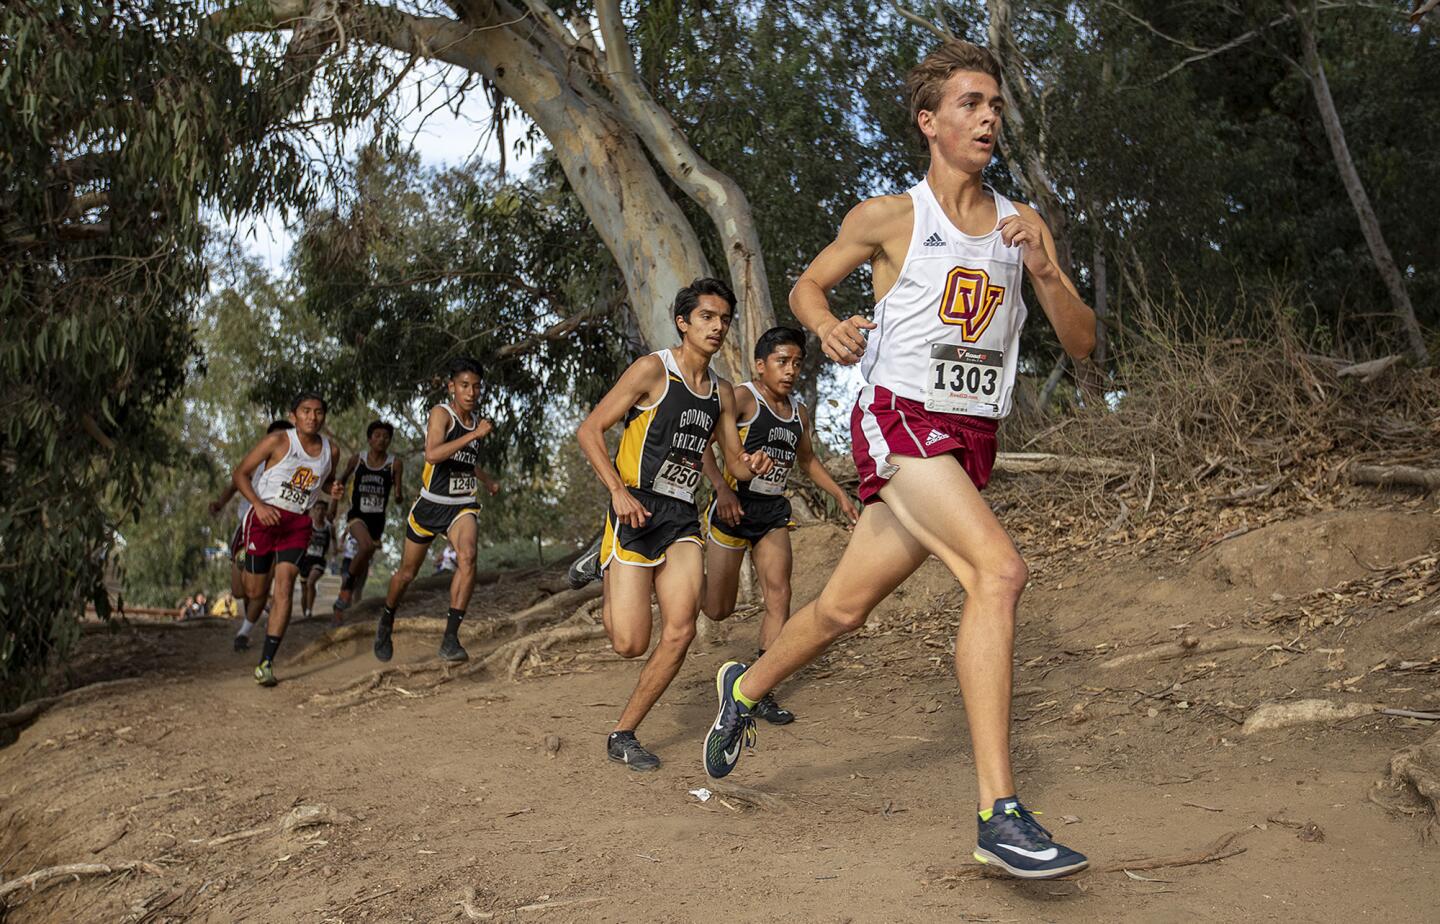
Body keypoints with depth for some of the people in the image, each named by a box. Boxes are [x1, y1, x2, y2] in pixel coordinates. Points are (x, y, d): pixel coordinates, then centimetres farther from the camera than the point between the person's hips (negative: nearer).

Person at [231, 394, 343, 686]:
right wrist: (259, 505, -18)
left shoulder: (330, 450, 5)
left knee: (284, 588, -13)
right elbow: (240, 473, -4)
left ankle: (266, 661, -13)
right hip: (265, 517, -2)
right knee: (255, 591, 5)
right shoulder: (278, 441, -8)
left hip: (298, 524, 2)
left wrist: (333, 489, 1)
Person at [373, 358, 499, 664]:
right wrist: (474, 435, -33)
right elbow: (432, 454, -32)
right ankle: (386, 622, 42)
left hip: (463, 506, 3)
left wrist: (487, 481, 20)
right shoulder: (441, 413, -12)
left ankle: (450, 638, -27)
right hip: (430, 504, -3)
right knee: (407, 572, 12)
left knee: (467, 556, -26)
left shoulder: (475, 419, 7)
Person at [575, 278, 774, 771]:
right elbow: (590, 430, -6)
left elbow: (734, 461, 19)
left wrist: (751, 465, -6)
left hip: (682, 517, 6)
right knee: (630, 644, -10)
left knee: (681, 629, -13)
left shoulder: (721, 391, 14)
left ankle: (622, 735, 2)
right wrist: (619, 491, -17)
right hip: (636, 510, -5)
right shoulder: (653, 370, -5)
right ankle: (612, 594, 27)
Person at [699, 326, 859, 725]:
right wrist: (721, 487, -35)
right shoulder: (742, 398, -11)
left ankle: (760, 692, -1)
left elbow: (807, 459, 26)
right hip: (735, 507, -6)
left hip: (774, 512, 6)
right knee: (718, 610, 1)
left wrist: (840, 496, 19)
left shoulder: (797, 410, 11)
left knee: (779, 595, -7)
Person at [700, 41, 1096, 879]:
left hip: (973, 439, 5)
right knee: (999, 569, -27)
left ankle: (745, 689, 39)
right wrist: (829, 326, -9)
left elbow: (1084, 342, 7)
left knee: (845, 608, 11)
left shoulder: (1024, 224, 10)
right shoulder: (887, 218, 1)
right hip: (901, 422, -5)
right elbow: (808, 285, 14)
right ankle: (999, 812, -25)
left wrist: (1043, 272, -11)